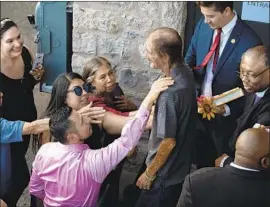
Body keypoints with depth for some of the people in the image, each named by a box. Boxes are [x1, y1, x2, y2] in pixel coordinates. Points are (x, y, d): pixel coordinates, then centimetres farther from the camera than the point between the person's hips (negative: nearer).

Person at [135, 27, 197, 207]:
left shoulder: (170, 93, -33)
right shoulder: (185, 72, -6)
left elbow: (168, 142, -26)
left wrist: (149, 173, -13)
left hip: (167, 174, -8)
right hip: (180, 165, 8)